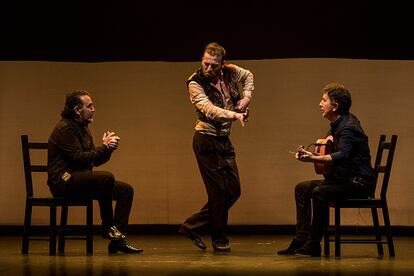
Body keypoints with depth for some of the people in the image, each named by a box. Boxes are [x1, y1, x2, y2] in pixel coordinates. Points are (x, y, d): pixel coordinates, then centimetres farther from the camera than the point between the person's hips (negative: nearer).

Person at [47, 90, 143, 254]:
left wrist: (108, 148, -3)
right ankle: (108, 227, -19)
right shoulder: (65, 129, -12)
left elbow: (95, 161, 16)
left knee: (126, 190, 0)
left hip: (79, 181, 10)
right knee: (106, 177, -33)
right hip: (64, 181, -10)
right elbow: (79, 158, -22)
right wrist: (104, 147, -14)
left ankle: (117, 239, -6)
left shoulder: (83, 129, 18)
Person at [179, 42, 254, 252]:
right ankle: (219, 239, 12)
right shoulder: (195, 83, -16)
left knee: (233, 190, 9)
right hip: (207, 140, -7)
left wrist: (246, 97, 5)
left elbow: (248, 76, 22)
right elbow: (209, 109, -31)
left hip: (224, 140, 7)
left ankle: (192, 226, 17)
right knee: (219, 191, -4)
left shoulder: (230, 72, 0)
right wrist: (234, 114, -45)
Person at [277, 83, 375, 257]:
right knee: (302, 189, 8)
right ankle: (301, 240, 5)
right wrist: (310, 154, 5)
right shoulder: (336, 126, 14)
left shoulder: (348, 127, -19)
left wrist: (314, 159, -41)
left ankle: (313, 245, -22)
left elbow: (342, 156, -35)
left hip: (359, 182, -11)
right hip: (343, 179, 11)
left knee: (319, 192, -30)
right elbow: (330, 153, 21)